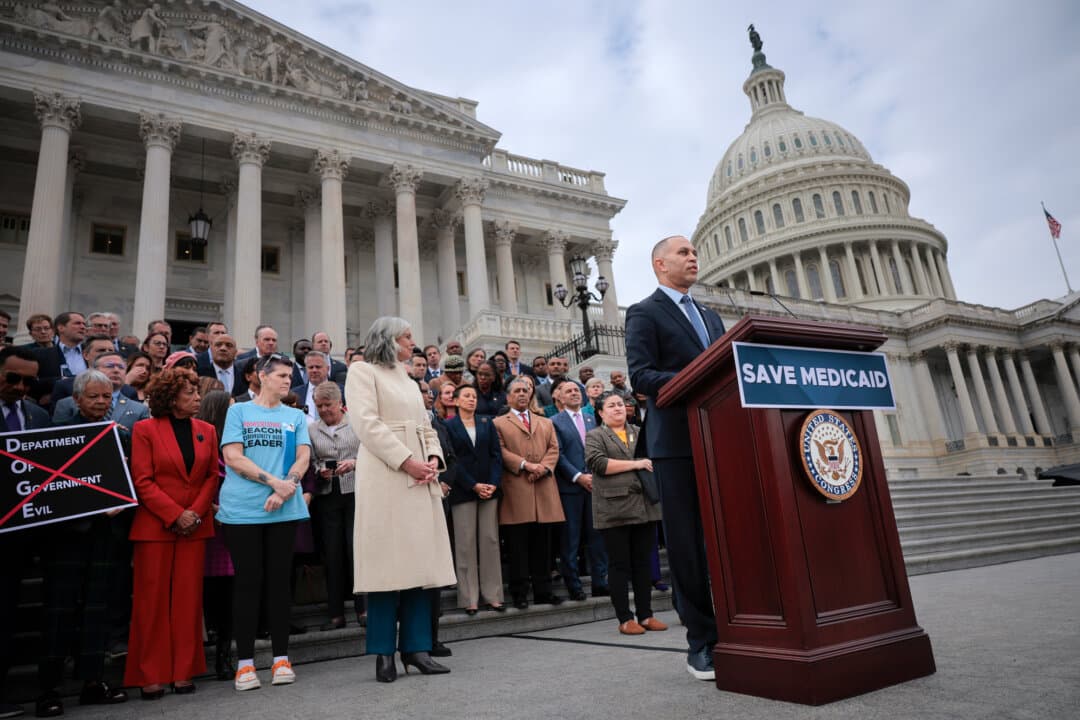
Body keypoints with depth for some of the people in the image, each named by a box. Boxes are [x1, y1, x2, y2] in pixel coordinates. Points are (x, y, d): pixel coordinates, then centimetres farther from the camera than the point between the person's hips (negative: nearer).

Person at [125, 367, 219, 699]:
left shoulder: (206, 430, 9)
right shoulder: (145, 430, -3)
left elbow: (212, 475, 7)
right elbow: (142, 481, -8)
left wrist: (196, 512, -8)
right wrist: (175, 515, -14)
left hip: (195, 526, 3)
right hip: (155, 526, -3)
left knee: (188, 599, 6)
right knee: (152, 600, 3)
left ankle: (183, 672, 15)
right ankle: (151, 676, 13)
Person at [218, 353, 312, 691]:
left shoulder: (296, 416, 14)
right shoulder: (239, 411, 7)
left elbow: (303, 456, 3)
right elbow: (232, 457, -5)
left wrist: (288, 485, -16)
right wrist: (273, 481, -14)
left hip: (284, 509, 2)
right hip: (242, 509, -2)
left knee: (279, 579, 5)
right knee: (248, 581, 1)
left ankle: (281, 657, 13)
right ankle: (245, 662, 10)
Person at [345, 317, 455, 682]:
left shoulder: (409, 381, 24)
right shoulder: (363, 371, 3)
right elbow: (367, 423, -10)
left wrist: (434, 459, -1)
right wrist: (407, 461, -17)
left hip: (421, 479, 7)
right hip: (385, 477, -7)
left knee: (419, 561, 4)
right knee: (388, 561, -6)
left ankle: (416, 647, 10)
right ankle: (384, 653, 4)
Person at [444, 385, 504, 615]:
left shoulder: (487, 423, 11)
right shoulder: (448, 426, 1)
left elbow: (496, 454, 5)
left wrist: (493, 483, -9)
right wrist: (474, 486, -12)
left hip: (489, 489, 3)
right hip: (463, 490, -3)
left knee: (490, 541, 4)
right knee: (466, 543, 0)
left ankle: (493, 595, 11)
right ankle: (469, 598, 7)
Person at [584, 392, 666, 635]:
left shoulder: (639, 433, 20)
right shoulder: (595, 436, 4)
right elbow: (598, 463, -11)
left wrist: (651, 465, -3)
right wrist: (634, 464, -12)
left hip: (644, 506, 5)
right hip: (614, 510, -4)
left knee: (643, 563, 8)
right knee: (619, 565, 1)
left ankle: (646, 615, 17)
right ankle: (625, 619, 9)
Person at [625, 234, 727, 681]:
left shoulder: (711, 317, 23)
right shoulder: (644, 313, 1)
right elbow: (640, 376, -11)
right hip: (677, 441, -6)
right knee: (688, 543, -1)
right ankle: (702, 643, 8)